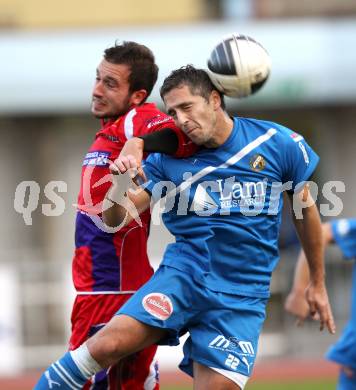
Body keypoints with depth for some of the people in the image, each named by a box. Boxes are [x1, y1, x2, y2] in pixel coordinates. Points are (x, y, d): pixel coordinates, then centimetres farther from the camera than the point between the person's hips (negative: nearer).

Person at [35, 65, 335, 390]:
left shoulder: (277, 143, 1)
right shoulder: (169, 158, 2)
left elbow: (306, 208, 14)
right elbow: (116, 220, 0)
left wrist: (318, 283, 20)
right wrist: (120, 184, -23)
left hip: (242, 296, 0)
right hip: (183, 273, 0)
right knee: (107, 344, -23)